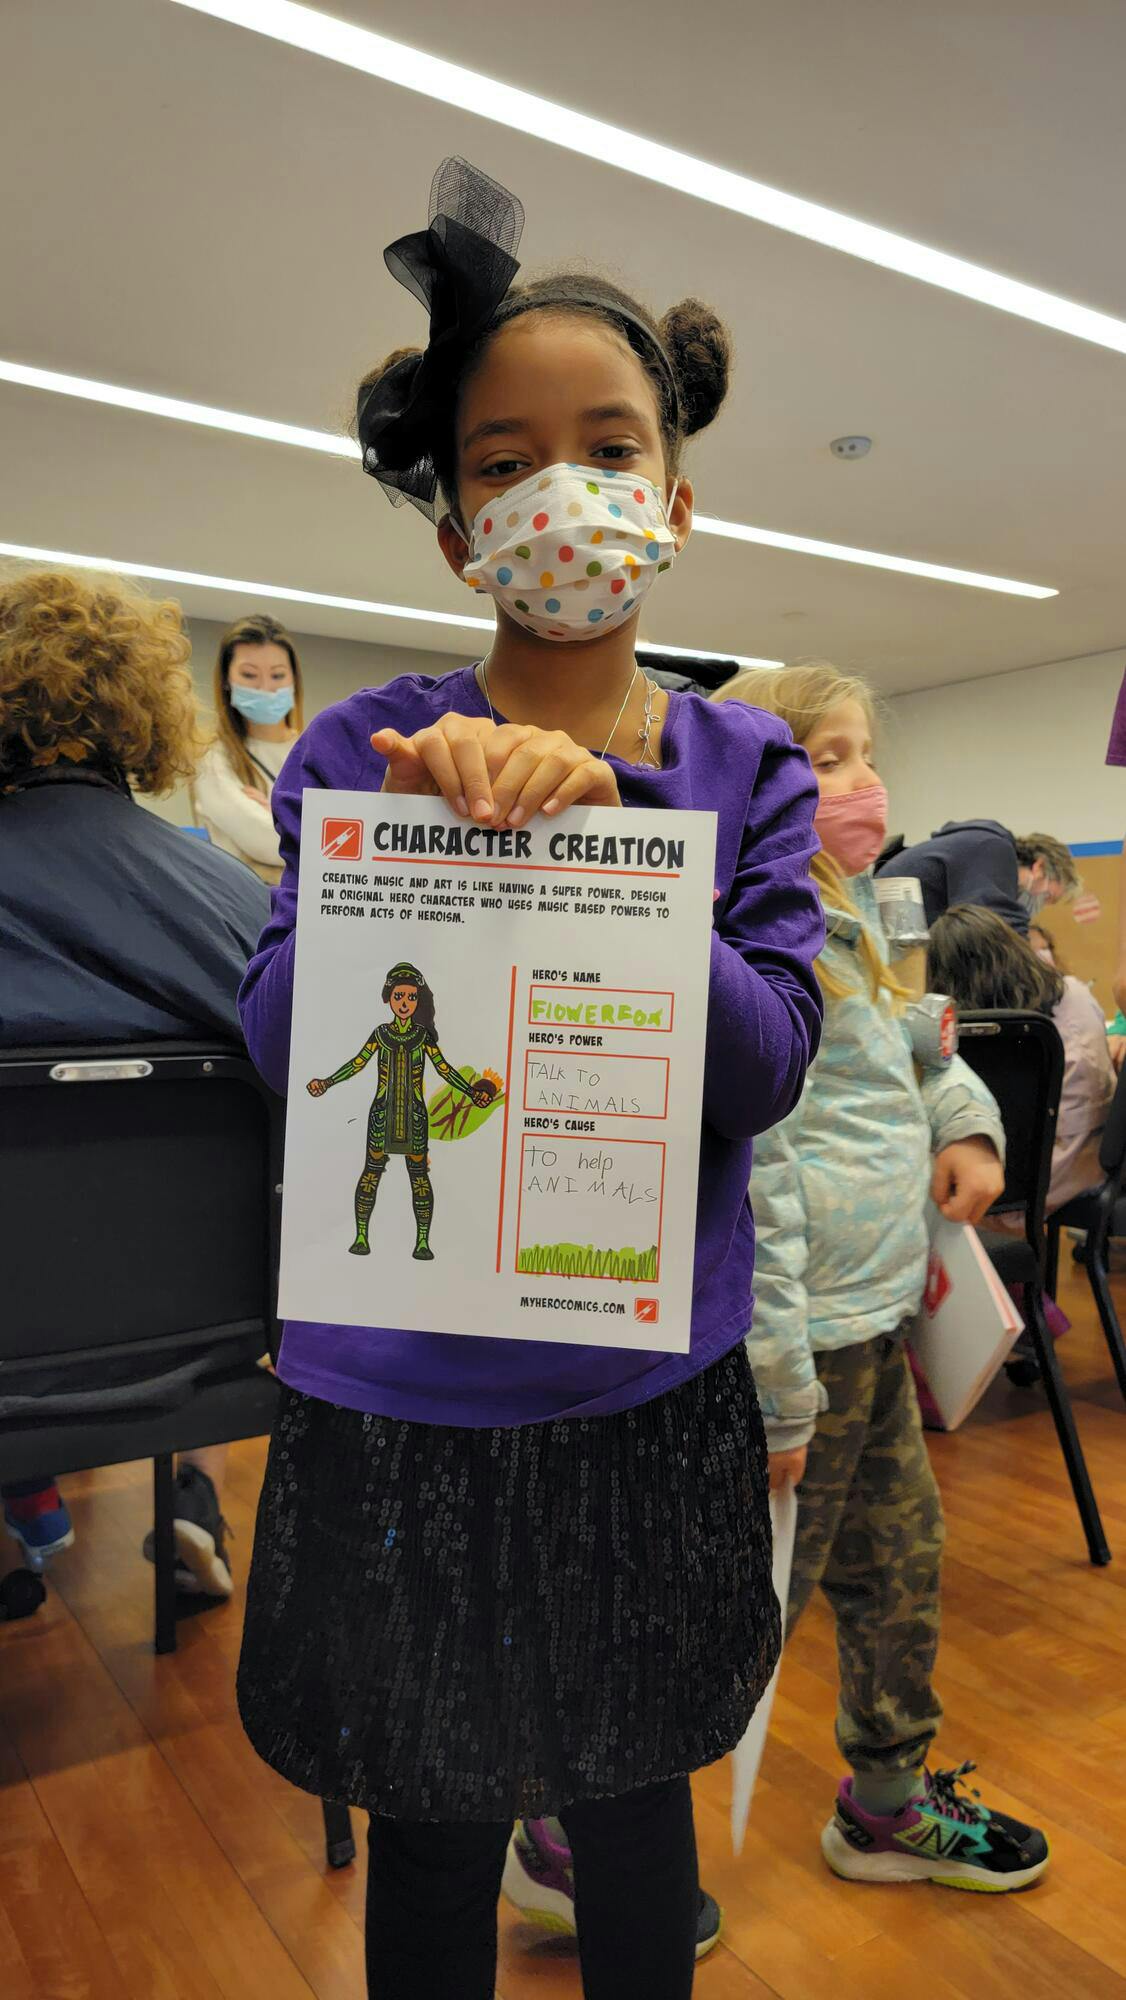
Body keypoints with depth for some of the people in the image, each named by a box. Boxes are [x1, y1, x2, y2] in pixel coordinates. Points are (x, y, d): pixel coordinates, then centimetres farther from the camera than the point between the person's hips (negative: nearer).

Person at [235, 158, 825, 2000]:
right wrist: (431, 828, -26)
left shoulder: (745, 767, -2)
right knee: (432, 1841, 20)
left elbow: (765, 1067, -13)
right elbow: (282, 1046, -12)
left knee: (633, 1816, 22)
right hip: (399, 1410, 0)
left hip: (653, 1405, 1)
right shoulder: (363, 750, -5)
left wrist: (598, 823, -26)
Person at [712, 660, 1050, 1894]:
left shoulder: (849, 920, 12)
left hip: (874, 1309, 10)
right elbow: (743, 1171, -24)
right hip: (806, 1322, -10)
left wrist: (968, 1117, 10)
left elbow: (912, 1042, 30)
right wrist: (778, 1382, -23)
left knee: (899, 1558, 22)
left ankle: (889, 1800, 44)